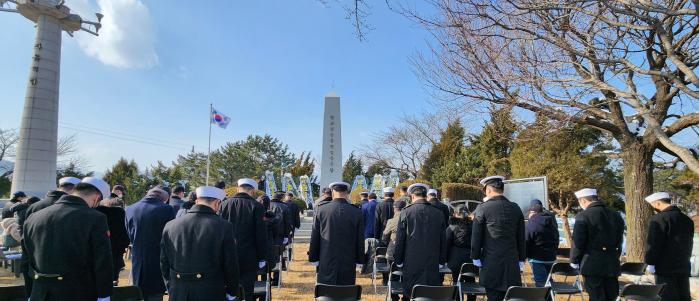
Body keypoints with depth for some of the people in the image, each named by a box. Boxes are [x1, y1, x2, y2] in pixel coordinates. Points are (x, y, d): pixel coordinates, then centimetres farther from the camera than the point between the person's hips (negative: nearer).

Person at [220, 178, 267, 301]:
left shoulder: (224, 204, 1)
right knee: (246, 291, 4)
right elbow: (261, 235, -9)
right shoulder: (256, 206, -10)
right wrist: (262, 258, 0)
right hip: (248, 258, -4)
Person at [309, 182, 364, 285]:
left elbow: (314, 238, 1)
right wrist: (359, 260, 12)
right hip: (348, 264, 0)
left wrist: (313, 258, 10)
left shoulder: (321, 210, -3)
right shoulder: (356, 212, -3)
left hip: (326, 265, 0)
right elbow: (360, 240, 2)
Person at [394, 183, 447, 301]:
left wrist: (398, 261, 6)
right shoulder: (439, 214, 1)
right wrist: (441, 262, 15)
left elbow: (400, 240, -4)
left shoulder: (406, 212, -7)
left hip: (411, 264, -2)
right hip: (433, 264, 2)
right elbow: (443, 241, 6)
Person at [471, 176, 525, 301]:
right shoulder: (516, 208, 4)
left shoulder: (482, 208, -8)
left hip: (491, 262, -4)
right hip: (512, 263, 4)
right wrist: (521, 259, 16)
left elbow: (476, 236, -5)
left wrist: (475, 257, 5)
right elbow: (521, 237, 9)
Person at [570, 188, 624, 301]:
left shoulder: (583, 216, -13)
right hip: (612, 265, 6)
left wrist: (574, 261, 1)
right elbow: (619, 241, 12)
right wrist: (614, 257, 20)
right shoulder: (616, 215, 7)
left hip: (592, 264, -6)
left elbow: (578, 242, -12)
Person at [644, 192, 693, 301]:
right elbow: (689, 244, 19)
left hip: (665, 268, -8)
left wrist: (650, 263, -10)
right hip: (684, 268, 8)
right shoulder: (687, 219, 11)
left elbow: (653, 244, -17)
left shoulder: (658, 219, -15)